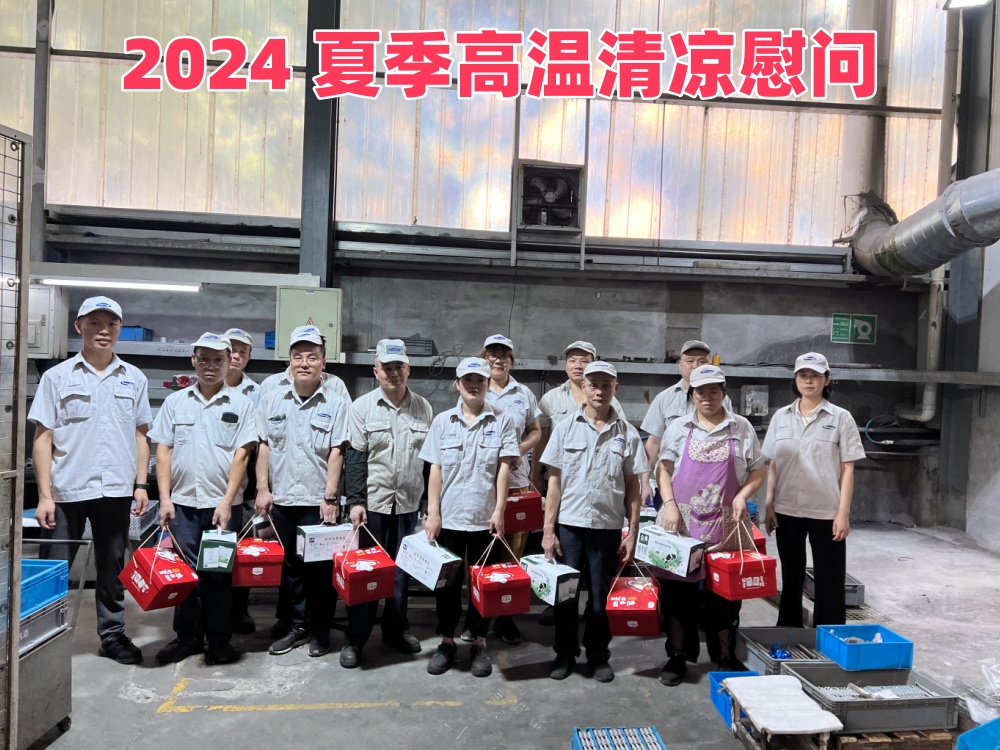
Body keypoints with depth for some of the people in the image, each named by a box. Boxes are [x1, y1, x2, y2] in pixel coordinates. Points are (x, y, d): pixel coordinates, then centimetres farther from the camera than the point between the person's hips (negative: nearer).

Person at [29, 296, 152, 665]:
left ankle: (112, 635, 25)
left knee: (112, 568, 13)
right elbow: (43, 438, -1)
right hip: (67, 490, -2)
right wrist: (44, 495, -7)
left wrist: (141, 485, 4)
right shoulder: (57, 376, 1)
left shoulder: (134, 378, 8)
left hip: (116, 490, 2)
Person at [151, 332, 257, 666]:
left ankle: (219, 639, 17)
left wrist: (226, 501, -11)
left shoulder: (240, 404, 2)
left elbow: (241, 456, -3)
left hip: (222, 503, -2)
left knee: (219, 573, 4)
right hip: (182, 501, 2)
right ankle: (187, 636, 23)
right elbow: (163, 450, 7)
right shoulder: (175, 401, 9)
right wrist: (164, 497, -2)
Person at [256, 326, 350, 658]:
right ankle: (297, 625, 26)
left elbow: (336, 453, -5)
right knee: (288, 565, 11)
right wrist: (262, 489, 1)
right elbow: (264, 446, 7)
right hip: (280, 499, 3)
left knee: (320, 568, 4)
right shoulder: (271, 398, 6)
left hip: (318, 501, -3)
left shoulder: (335, 404, -2)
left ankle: (320, 630, 19)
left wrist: (330, 496, -11)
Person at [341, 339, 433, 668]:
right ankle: (355, 639, 16)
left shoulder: (423, 407, 3)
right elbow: (355, 458, -6)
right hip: (373, 502, -2)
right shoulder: (362, 406, -4)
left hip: (410, 503, 3)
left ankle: (396, 628, 29)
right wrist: (355, 501, -12)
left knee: (402, 570, 12)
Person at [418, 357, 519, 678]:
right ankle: (447, 642, 25)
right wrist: (432, 513, -3)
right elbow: (435, 470, 2)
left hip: (484, 517, -1)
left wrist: (499, 511, -8)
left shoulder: (502, 421, 0)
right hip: (449, 516, 1)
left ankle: (480, 645, 23)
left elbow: (503, 469, -3)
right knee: (447, 581, 10)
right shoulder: (442, 421, 3)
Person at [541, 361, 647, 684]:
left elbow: (632, 486, 5)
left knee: (601, 595, 10)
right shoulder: (566, 428, 2)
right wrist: (548, 529, -2)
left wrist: (633, 532, 0)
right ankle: (565, 654, 25)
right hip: (569, 524, 0)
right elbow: (554, 481, 2)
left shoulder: (627, 433, 2)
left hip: (608, 526, 0)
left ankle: (599, 655, 27)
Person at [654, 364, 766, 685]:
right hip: (681, 522, 0)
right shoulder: (679, 427, 5)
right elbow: (663, 469, 4)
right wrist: (669, 504, -8)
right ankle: (677, 656, 19)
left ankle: (726, 657, 24)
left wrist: (742, 495, -9)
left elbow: (758, 471, 8)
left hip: (725, 525, 0)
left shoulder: (742, 428, 5)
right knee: (678, 589, 6)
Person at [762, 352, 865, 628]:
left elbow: (847, 469, -2)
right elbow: (772, 465, 9)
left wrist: (843, 512, -8)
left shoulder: (841, 418, -1)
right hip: (787, 510, 3)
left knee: (829, 581, 4)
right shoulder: (781, 417, 7)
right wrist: (769, 504, 3)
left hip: (827, 512, -3)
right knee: (791, 577, 13)